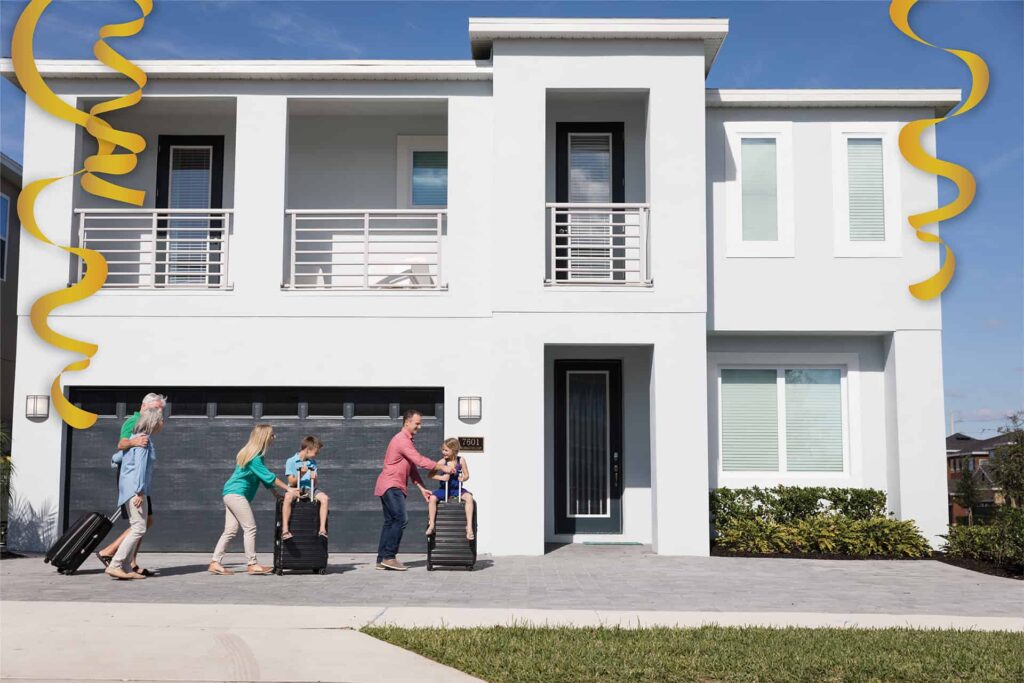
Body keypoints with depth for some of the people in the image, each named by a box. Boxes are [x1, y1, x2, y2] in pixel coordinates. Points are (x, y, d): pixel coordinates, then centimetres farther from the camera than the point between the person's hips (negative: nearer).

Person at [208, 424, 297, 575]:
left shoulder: (254, 454, 14)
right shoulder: (254, 457, -15)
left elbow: (264, 477, 19)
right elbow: (268, 477, -18)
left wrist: (275, 493, 16)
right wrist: (288, 489, -15)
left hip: (231, 494, 10)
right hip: (236, 494, -10)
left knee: (230, 530, 7)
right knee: (250, 528, -6)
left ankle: (215, 563, 6)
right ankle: (252, 564, -3)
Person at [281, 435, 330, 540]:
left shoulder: (313, 462, 15)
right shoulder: (291, 461, 0)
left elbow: (317, 483, 13)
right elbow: (291, 482, -5)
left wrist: (315, 478, -11)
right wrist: (301, 474, -22)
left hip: (309, 489, 4)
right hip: (295, 489, -4)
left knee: (324, 498, -27)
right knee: (288, 497, -40)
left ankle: (322, 529, -26)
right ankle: (285, 530, -38)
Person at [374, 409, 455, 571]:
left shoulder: (406, 440, 20)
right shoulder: (402, 440, -13)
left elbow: (412, 467, 20)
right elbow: (420, 461, -19)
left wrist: (422, 488, 14)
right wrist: (442, 467, -13)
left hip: (392, 487, 10)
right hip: (391, 486, -10)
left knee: (390, 522, 8)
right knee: (401, 520, -14)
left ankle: (381, 560, 9)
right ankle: (389, 557, -12)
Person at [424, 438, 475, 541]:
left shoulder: (461, 461, -5)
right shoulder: (442, 462, -7)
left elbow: (467, 475, 3)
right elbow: (431, 474, -10)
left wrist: (463, 478, -20)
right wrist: (441, 477, -26)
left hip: (457, 489, 0)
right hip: (444, 489, 0)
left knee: (469, 497, -29)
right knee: (432, 498, -27)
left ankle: (469, 526, -26)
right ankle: (431, 525, -15)